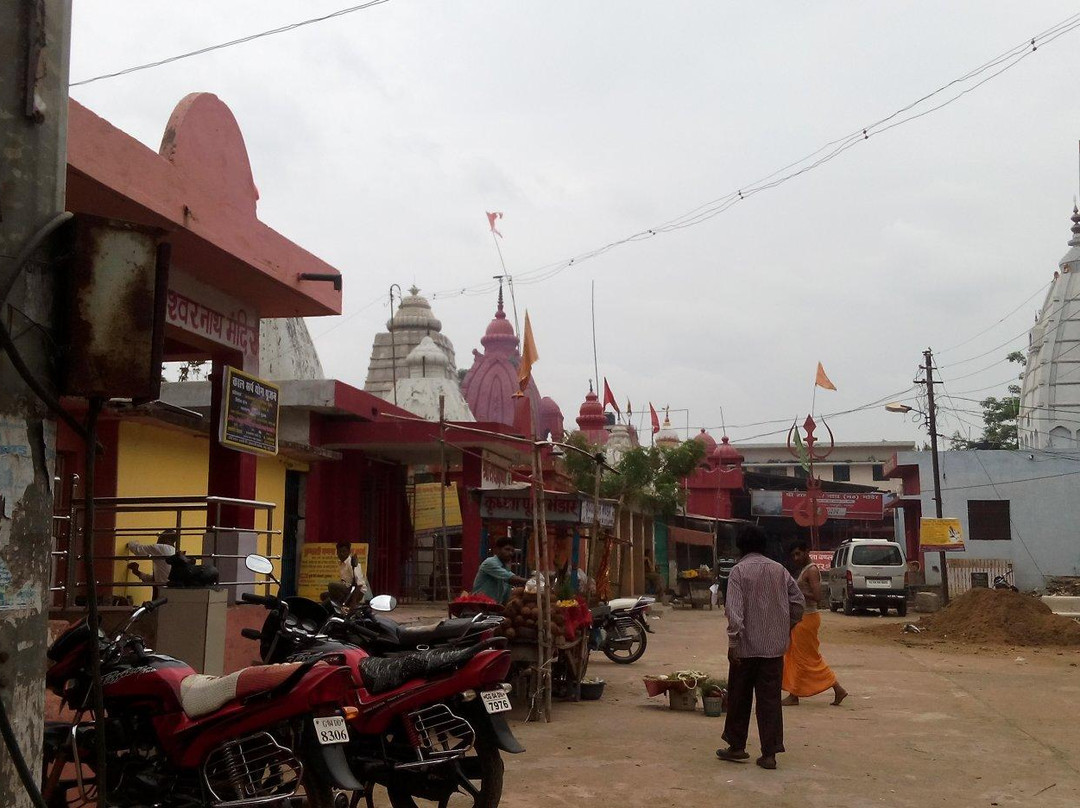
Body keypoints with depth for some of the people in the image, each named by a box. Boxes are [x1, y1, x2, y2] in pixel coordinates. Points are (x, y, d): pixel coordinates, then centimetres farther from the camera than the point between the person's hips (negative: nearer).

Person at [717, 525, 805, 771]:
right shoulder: (779, 570, 6)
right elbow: (797, 599, 7)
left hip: (747, 647, -3)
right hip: (775, 646, 4)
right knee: (770, 698, 5)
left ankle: (737, 746, 20)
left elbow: (734, 609, -16)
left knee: (740, 697, 11)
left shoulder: (739, 570, -8)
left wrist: (733, 642, -16)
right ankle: (769, 753, 3)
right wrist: (786, 629, 17)